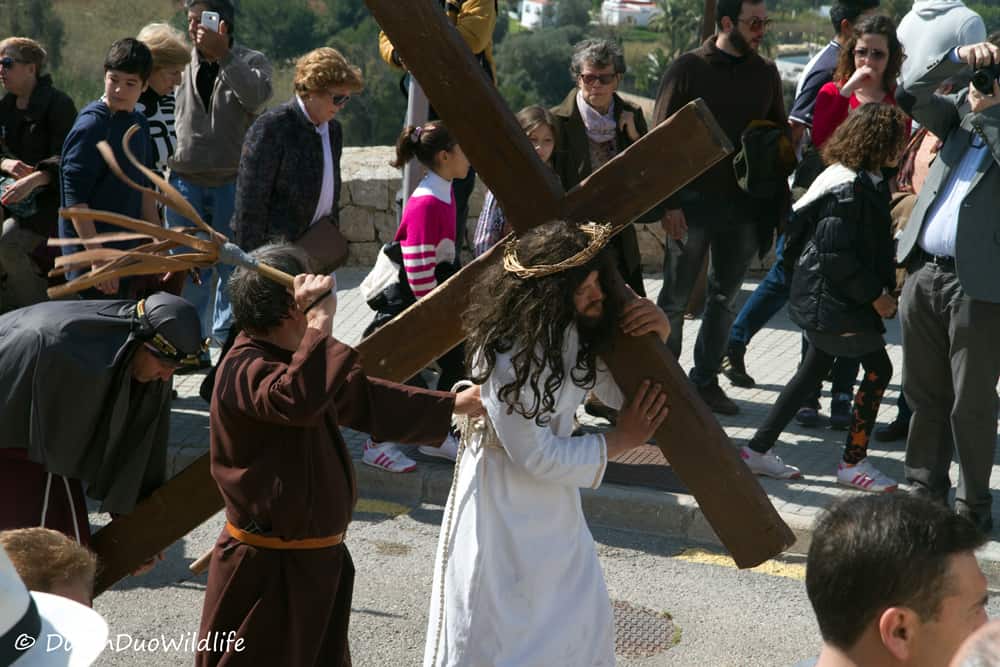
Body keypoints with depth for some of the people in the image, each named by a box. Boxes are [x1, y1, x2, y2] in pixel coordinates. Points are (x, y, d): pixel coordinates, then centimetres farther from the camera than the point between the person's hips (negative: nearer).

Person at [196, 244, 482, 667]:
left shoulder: (287, 360, 10)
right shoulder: (245, 370, -24)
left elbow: (365, 399, 20)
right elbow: (300, 401, -47)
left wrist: (452, 406, 20)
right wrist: (321, 322, -38)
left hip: (317, 558, 10)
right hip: (269, 569, -10)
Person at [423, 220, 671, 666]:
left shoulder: (574, 331, -7)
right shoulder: (504, 356, -30)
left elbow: (623, 392, 4)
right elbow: (537, 457, -24)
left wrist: (656, 337, -15)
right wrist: (622, 440, -14)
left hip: (555, 504, 8)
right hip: (503, 508, -7)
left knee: (584, 622, 18)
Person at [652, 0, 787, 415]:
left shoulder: (766, 73, 9)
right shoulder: (689, 69, -4)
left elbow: (779, 134, 16)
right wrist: (669, 202, -12)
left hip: (744, 205, 4)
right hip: (693, 203, -4)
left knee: (725, 298, 9)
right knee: (676, 297, 4)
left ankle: (705, 380, 20)